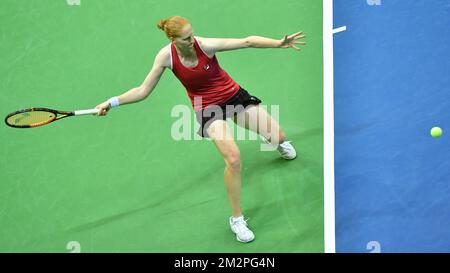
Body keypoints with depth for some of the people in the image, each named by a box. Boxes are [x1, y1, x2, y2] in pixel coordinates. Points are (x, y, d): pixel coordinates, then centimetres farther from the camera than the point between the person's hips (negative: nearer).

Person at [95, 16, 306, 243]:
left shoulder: (205, 45, -22)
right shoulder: (166, 55, -17)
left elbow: (247, 41, -25)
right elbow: (143, 90, -7)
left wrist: (279, 43, -35)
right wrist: (112, 102, -15)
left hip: (233, 95, 1)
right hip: (207, 108, -1)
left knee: (277, 136, -2)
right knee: (233, 159, -23)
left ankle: (279, 143, 44)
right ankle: (236, 219, -3)